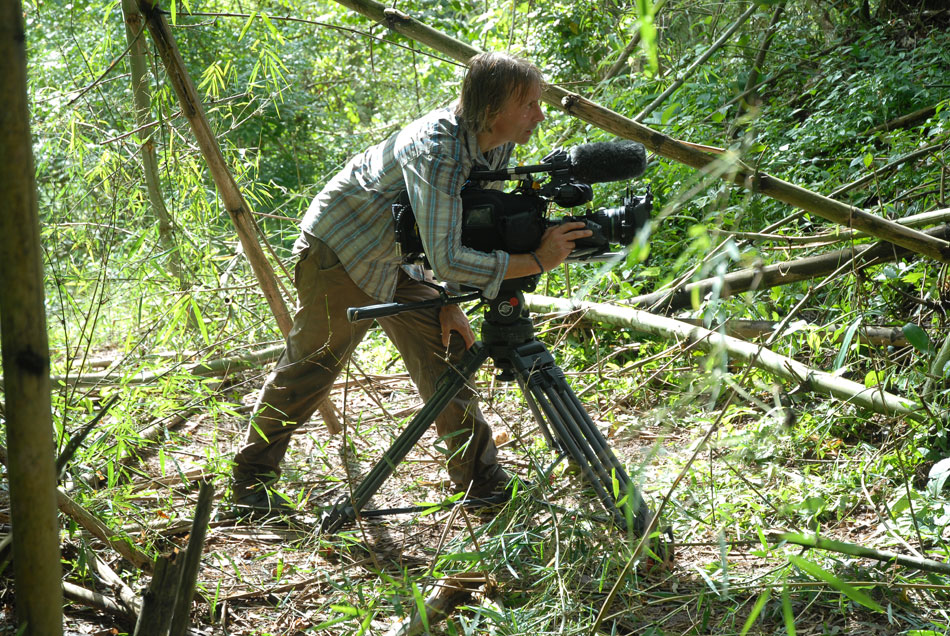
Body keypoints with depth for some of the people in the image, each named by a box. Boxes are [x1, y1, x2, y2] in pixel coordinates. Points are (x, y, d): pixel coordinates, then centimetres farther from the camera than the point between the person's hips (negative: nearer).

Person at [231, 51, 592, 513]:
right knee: (309, 369, 2)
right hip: (339, 250, -8)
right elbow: (445, 260, -41)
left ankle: (483, 484, 8)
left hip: (395, 258, 8)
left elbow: (471, 225, 3)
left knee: (446, 352, 2)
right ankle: (251, 480, 19)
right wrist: (537, 261, -38)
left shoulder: (497, 145, -10)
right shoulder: (435, 150, -36)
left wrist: (449, 303, -3)